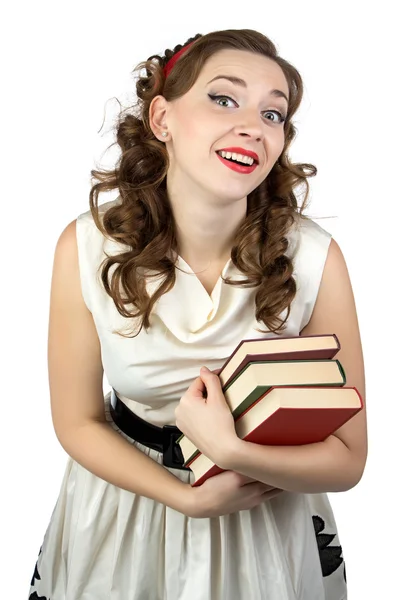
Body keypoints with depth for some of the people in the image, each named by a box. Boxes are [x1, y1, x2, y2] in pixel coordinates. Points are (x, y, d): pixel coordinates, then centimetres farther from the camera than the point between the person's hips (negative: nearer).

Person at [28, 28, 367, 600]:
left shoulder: (314, 257, -23)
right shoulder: (86, 248, -21)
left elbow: (347, 457, -15)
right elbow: (79, 422, -10)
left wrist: (232, 450, -31)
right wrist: (189, 498, -20)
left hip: (269, 511, 0)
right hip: (127, 495, 1)